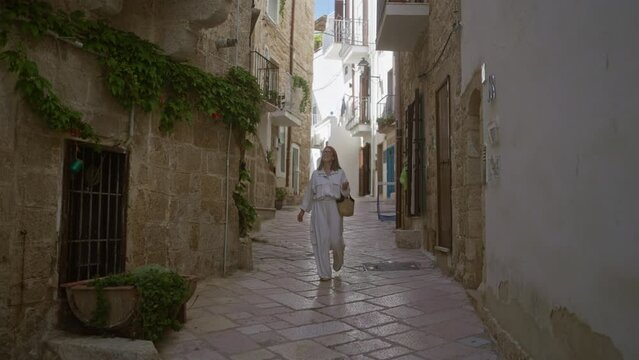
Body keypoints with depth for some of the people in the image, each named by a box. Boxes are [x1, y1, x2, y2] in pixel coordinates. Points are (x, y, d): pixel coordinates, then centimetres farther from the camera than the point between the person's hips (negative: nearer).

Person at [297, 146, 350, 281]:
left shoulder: (340, 173, 9)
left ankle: (338, 256, 32)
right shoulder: (316, 174, 12)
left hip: (334, 207, -1)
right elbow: (309, 192, 16)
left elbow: (346, 193, 6)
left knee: (335, 239, -5)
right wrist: (302, 210, 13)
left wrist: (345, 187, -18)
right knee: (321, 239, -7)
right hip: (319, 208, 1)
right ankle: (324, 273, 0)